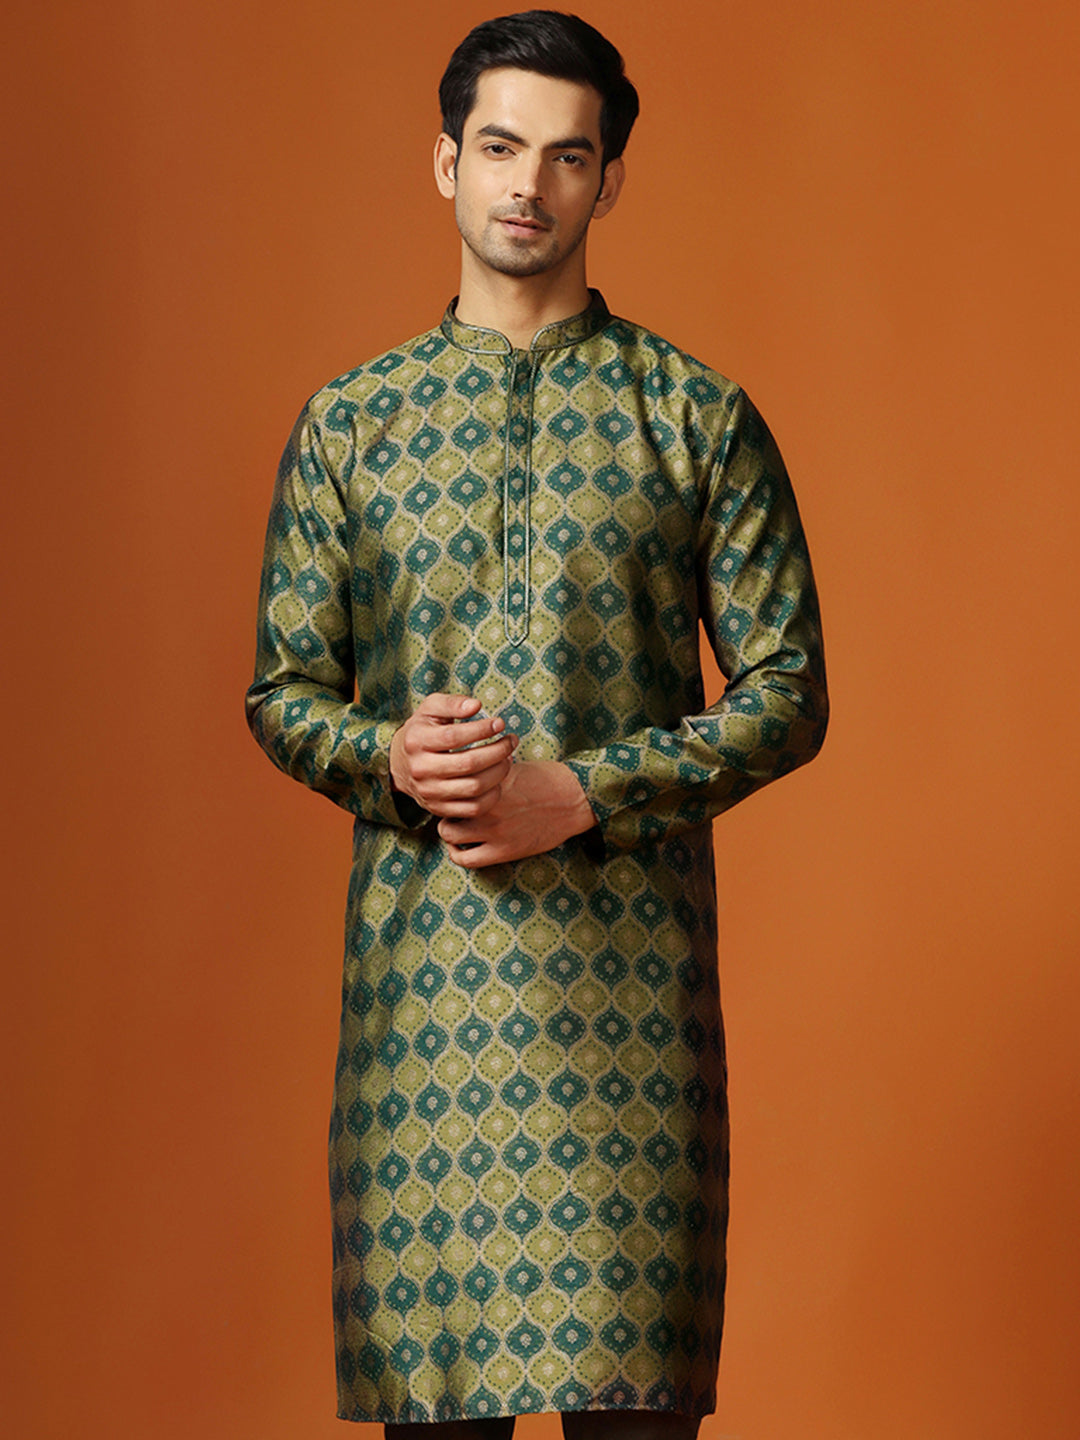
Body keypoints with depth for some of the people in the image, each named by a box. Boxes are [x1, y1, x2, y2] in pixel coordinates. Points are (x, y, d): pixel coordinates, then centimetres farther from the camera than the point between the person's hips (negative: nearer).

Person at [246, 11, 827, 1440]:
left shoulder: (697, 417, 5)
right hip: (417, 948, 2)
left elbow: (788, 692, 2)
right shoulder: (347, 424, 10)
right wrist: (393, 759, -11)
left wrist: (582, 795, -11)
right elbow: (282, 690, 12)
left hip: (625, 948, -1)